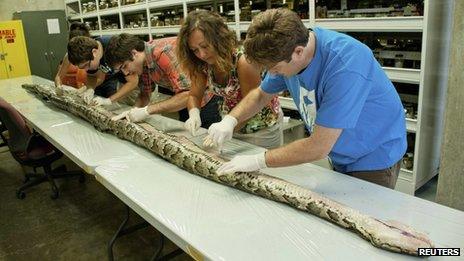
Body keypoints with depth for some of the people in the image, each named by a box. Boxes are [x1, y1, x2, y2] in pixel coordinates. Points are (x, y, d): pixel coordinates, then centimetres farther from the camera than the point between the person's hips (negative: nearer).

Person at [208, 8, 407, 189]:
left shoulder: (345, 66, -36)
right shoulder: (285, 52, -12)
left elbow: (318, 148, -34)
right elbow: (260, 95, 6)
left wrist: (258, 161, -26)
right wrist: (229, 121, -11)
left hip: (374, 159, -6)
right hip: (339, 158, 7)